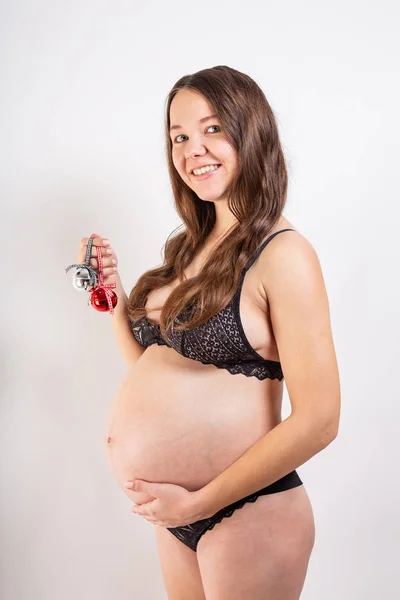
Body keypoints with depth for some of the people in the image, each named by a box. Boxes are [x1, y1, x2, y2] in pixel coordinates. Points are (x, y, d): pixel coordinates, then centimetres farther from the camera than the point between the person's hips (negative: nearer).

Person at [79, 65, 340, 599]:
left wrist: (199, 502, -16)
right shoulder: (192, 246, 6)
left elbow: (317, 421, -19)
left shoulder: (283, 255, -16)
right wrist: (113, 293, -2)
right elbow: (151, 375, 10)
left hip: (246, 516, -7)